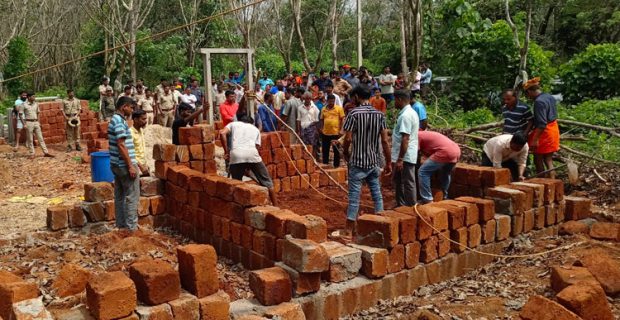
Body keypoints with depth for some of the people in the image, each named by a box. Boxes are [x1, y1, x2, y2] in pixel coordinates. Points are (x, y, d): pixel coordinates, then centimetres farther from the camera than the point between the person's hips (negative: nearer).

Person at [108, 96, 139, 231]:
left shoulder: (115, 120, 14)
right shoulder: (119, 121, -17)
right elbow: (121, 145, -22)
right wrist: (130, 166, -20)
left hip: (117, 164, 10)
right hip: (124, 165, -10)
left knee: (120, 196, 14)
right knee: (132, 197, -3)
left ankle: (121, 225, 21)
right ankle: (131, 227, 1)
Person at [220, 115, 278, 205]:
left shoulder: (233, 124, 29)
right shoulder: (255, 129, 33)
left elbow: (222, 133, 8)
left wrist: (226, 151, 11)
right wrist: (249, 166, 30)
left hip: (236, 155, 0)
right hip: (252, 154, 1)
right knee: (266, 181, 14)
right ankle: (276, 206, 18)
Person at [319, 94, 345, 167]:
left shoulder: (339, 108, -3)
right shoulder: (323, 109, 8)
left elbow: (342, 120, -4)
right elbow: (322, 120, 14)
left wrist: (340, 130, -10)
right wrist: (321, 129, 4)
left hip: (336, 133, -4)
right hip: (325, 133, 4)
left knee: (336, 150, 5)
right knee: (325, 150, 12)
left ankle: (336, 165, 14)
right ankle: (325, 165, 25)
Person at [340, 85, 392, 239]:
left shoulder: (354, 113, -11)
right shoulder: (379, 114, 3)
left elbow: (348, 139, -13)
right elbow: (385, 141, 1)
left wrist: (345, 153, 7)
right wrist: (388, 163, 6)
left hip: (358, 162, -4)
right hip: (374, 162, 4)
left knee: (354, 196, 0)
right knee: (377, 194, 13)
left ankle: (349, 230, 5)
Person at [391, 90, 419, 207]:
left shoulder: (405, 116, -20)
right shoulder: (411, 113, 13)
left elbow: (405, 139, -24)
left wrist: (400, 159, -23)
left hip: (405, 157, -10)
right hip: (405, 155, 10)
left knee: (408, 184, -1)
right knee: (397, 181, 19)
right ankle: (401, 205, 29)